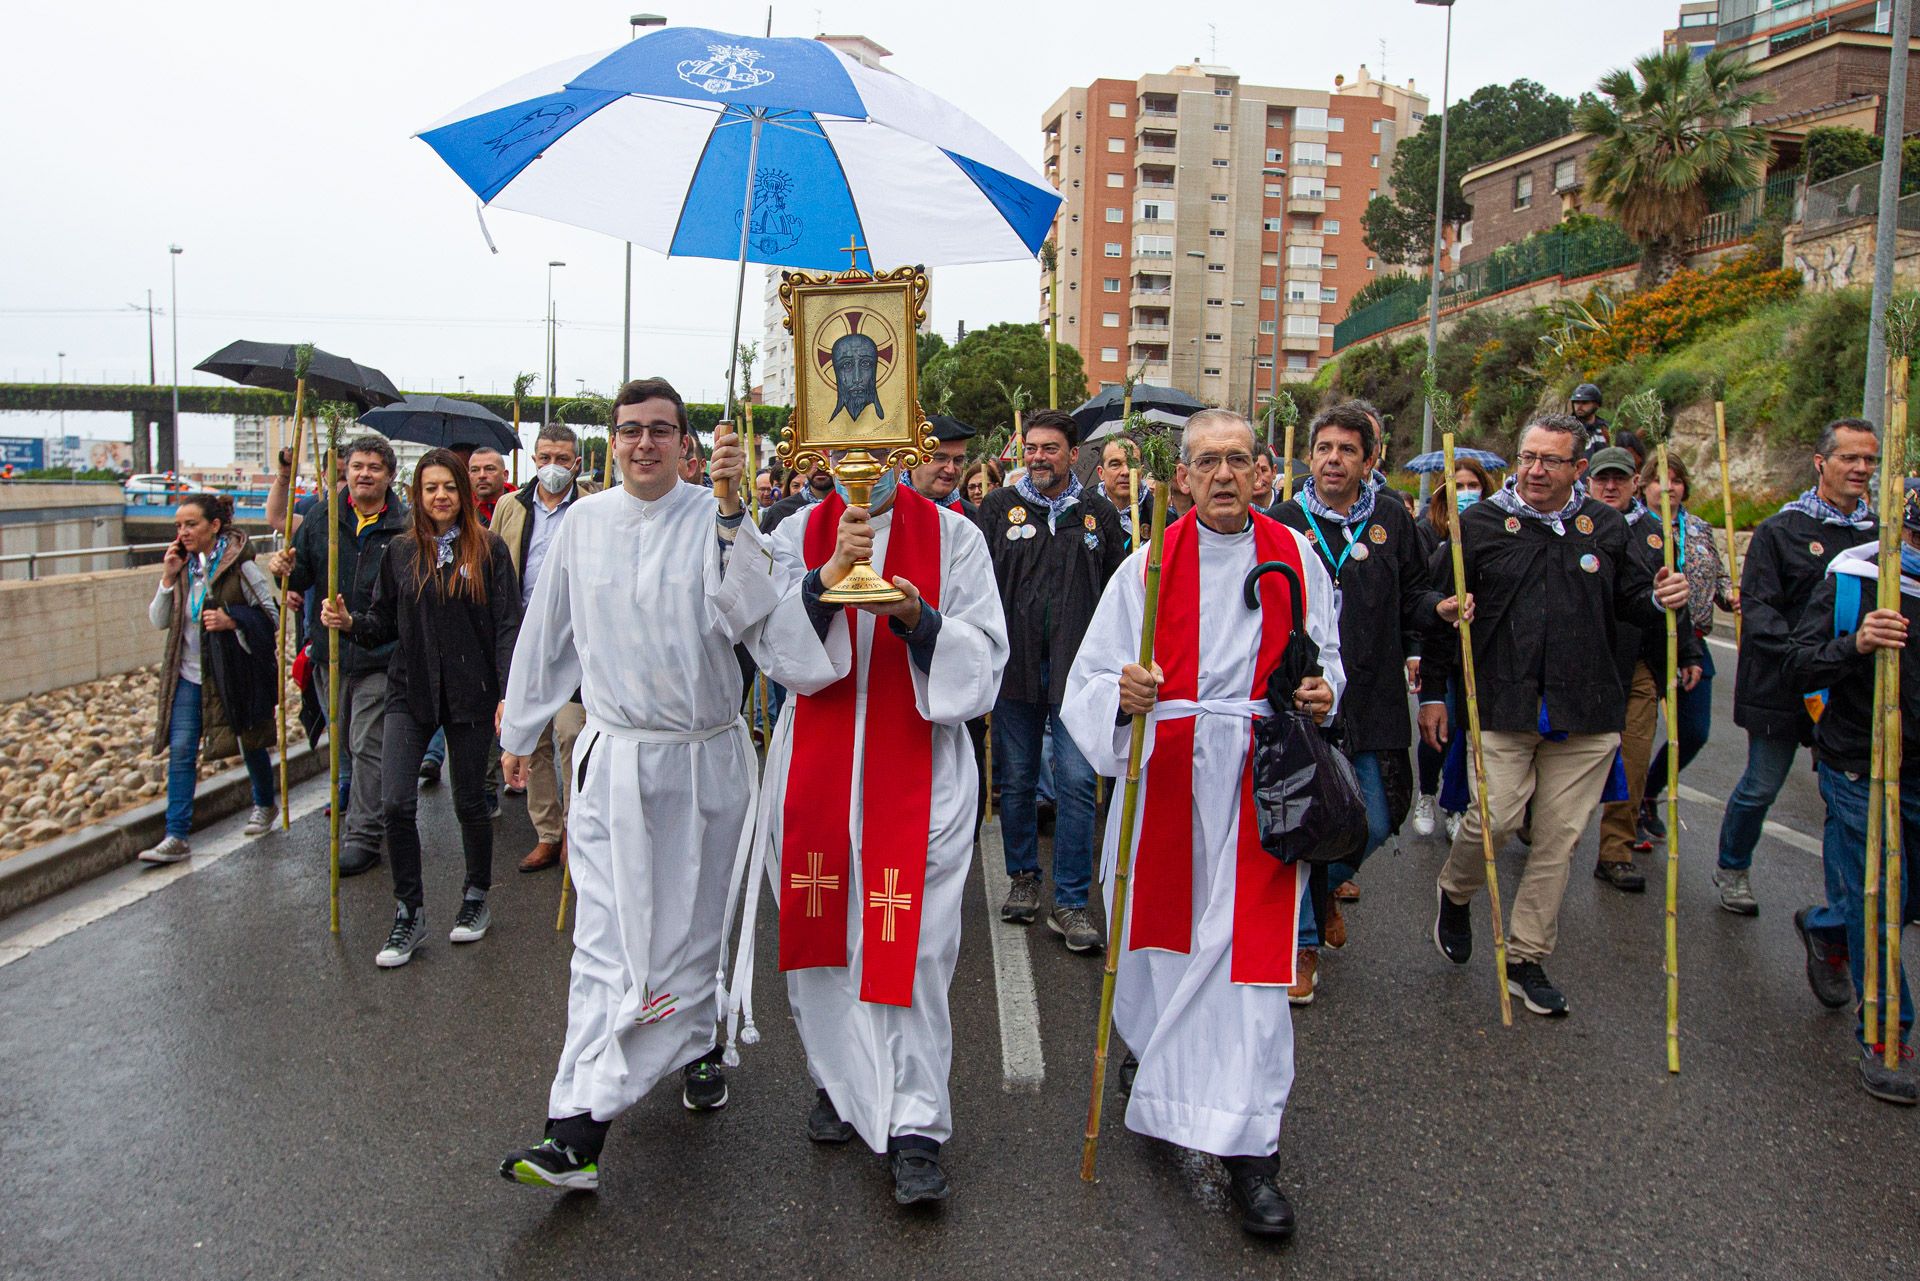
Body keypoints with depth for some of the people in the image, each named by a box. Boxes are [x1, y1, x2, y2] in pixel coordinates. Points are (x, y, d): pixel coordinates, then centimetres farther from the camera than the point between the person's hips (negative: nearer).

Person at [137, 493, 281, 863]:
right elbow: (159, 621, 4)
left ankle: (264, 805, 40)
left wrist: (231, 620, -24)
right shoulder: (184, 565, 3)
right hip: (189, 675, 4)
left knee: (251, 743, 14)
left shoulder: (239, 565, -13)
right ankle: (176, 837, -5)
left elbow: (273, 616, -10)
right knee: (180, 749, -6)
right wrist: (168, 577, -8)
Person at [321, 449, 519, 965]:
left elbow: (507, 626, -5)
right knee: (396, 803, -8)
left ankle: (477, 898, 30)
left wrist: (507, 694, -13)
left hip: (470, 694, -2)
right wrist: (349, 622, -11)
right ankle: (409, 912, 8)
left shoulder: (489, 549, -2)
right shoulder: (400, 551, 7)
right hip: (409, 692, 2)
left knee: (469, 802, 9)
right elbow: (384, 625, 10)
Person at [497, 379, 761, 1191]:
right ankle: (579, 1129, -3)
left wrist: (732, 508, -32)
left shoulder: (715, 517, -6)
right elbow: (548, 632, 14)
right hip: (613, 757, 2)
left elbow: (738, 613, -23)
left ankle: (698, 1042, 40)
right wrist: (519, 730, 20)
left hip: (705, 757, -1)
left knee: (696, 922, 13)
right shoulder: (584, 523, 5)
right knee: (606, 936, -4)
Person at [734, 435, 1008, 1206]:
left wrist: (920, 621, -20)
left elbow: (984, 659, -2)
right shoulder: (796, 536, 6)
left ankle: (915, 1126, 3)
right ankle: (837, 1080, 31)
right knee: (823, 931, 10)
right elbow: (772, 647, -5)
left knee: (913, 939, -5)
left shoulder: (952, 537, 2)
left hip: (917, 770, -2)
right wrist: (829, 576, -20)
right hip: (816, 767, 2)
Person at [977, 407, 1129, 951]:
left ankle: (1070, 902, 3)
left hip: (1076, 671, -1)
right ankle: (1024, 878, 29)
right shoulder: (999, 507, 5)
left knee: (1076, 780, -6)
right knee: (1017, 780, 11)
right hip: (1015, 667, 1)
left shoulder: (1098, 513, 7)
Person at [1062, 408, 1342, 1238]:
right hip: (1164, 777, 0)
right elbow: (1091, 679, -1)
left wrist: (1322, 693, -4)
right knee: (1160, 923, 11)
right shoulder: (1149, 565, 3)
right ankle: (1148, 1044, 44)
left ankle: (1247, 1147, 3)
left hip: (1260, 782, 0)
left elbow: (1325, 657, 19)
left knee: (1251, 947, -4)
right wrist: (1123, 693, -24)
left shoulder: (1296, 559, 9)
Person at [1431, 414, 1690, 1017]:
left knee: (1559, 838, 5)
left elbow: (1629, 599, 20)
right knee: (1494, 817, -12)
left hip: (1586, 717, 3)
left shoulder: (1606, 525, 9)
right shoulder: (1480, 523, 2)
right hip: (1504, 710, -2)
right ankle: (1455, 892, 22)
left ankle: (1526, 960, 20)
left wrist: (1660, 600, -3)